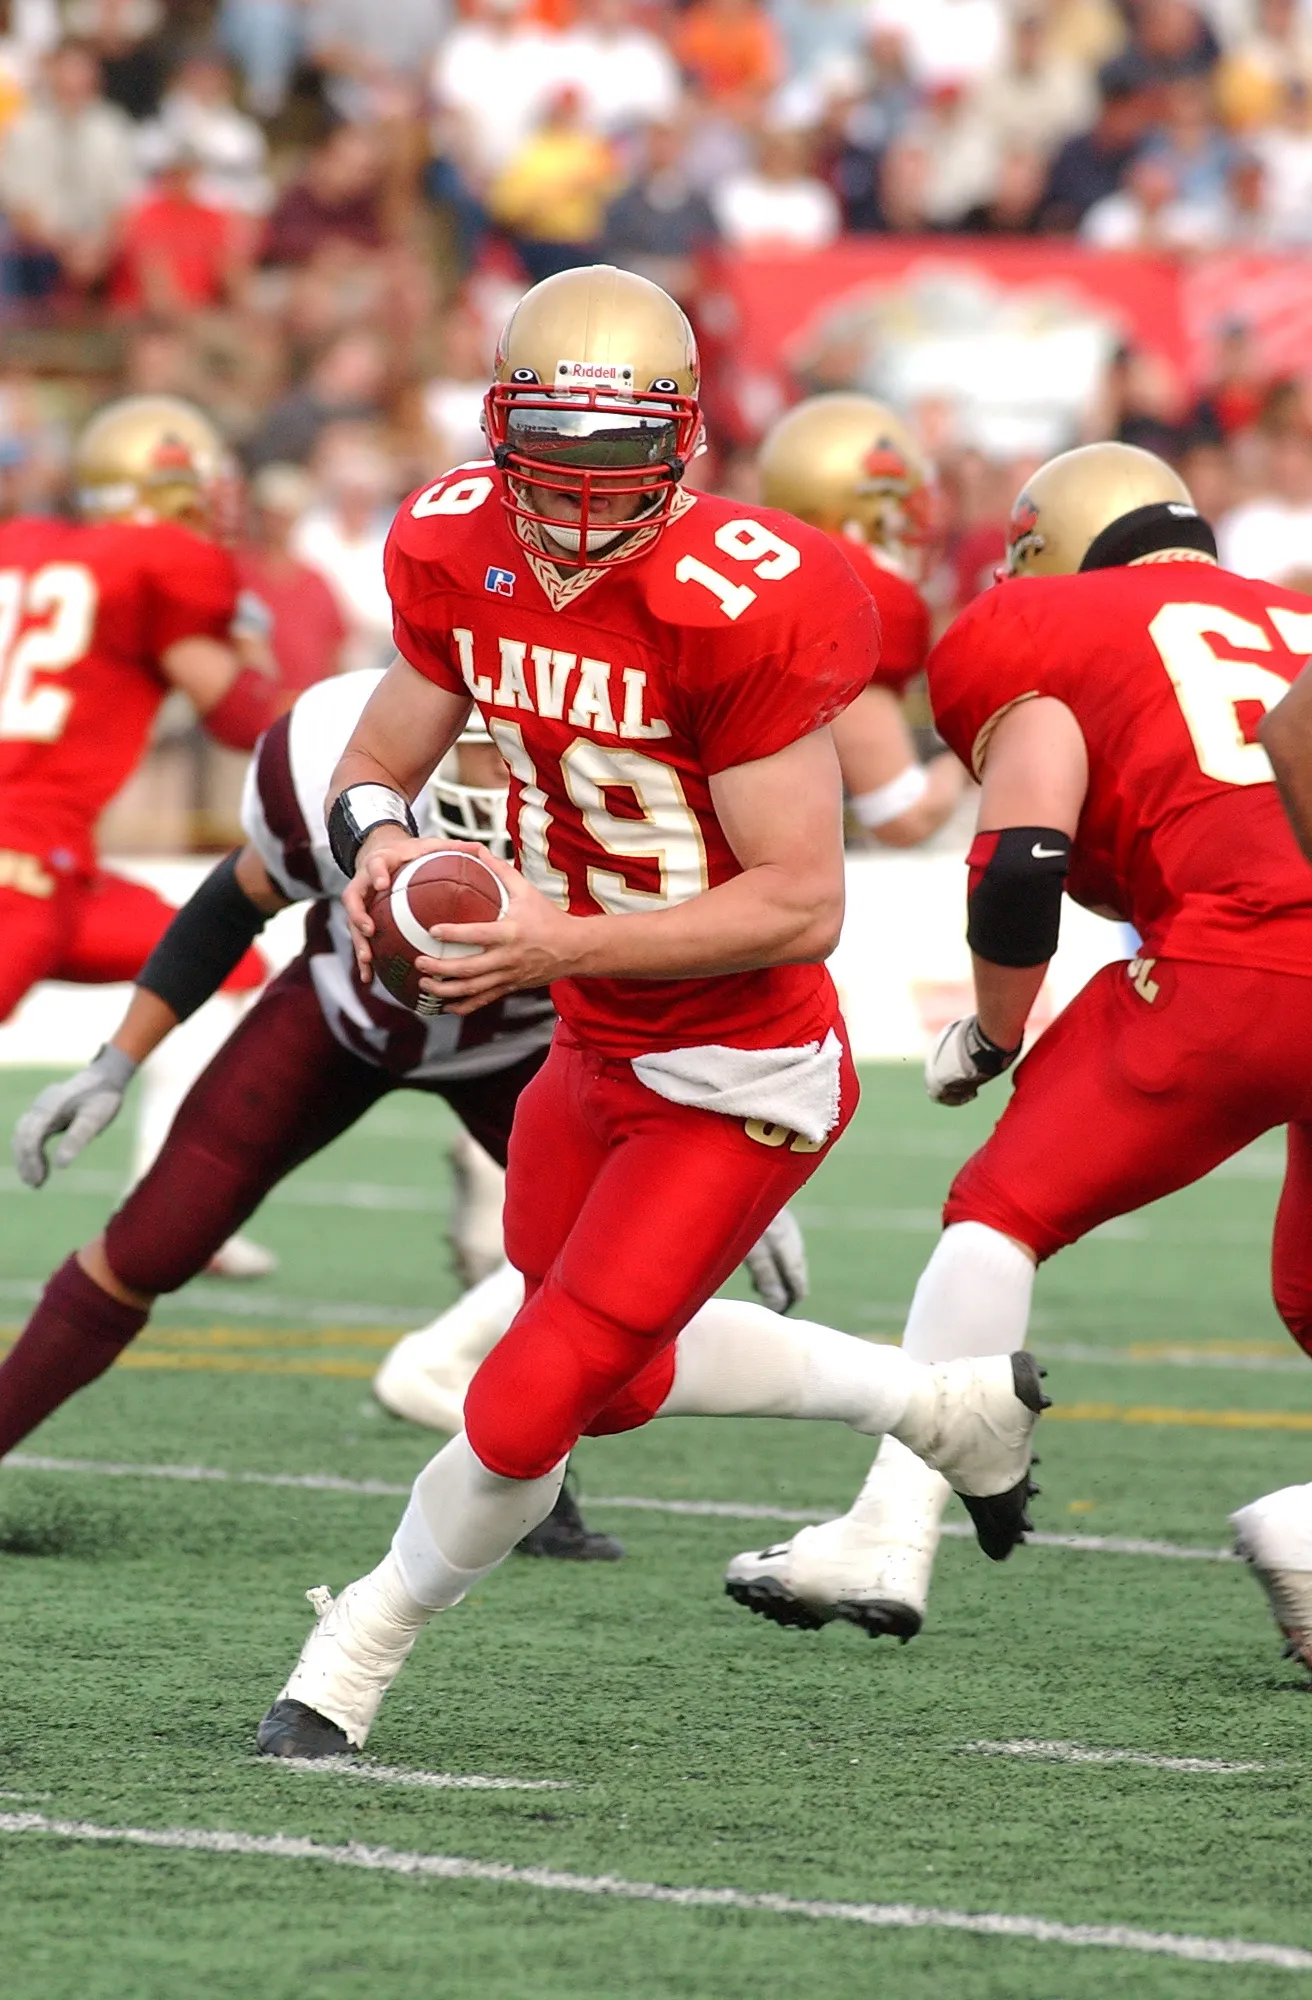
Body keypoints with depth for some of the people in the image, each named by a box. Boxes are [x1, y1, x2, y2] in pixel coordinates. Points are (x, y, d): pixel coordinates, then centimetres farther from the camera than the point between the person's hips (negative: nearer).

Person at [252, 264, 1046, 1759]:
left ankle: (355, 1657, 17)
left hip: (740, 1083, -8)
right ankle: (948, 1402, 42)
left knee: (526, 1408, -7)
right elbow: (371, 766, 6)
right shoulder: (460, 557, -7)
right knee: (619, 1380, 26)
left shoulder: (735, 610, -28)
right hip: (596, 1054, 8)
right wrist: (381, 841, -18)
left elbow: (801, 906, -25)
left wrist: (562, 944, -32)